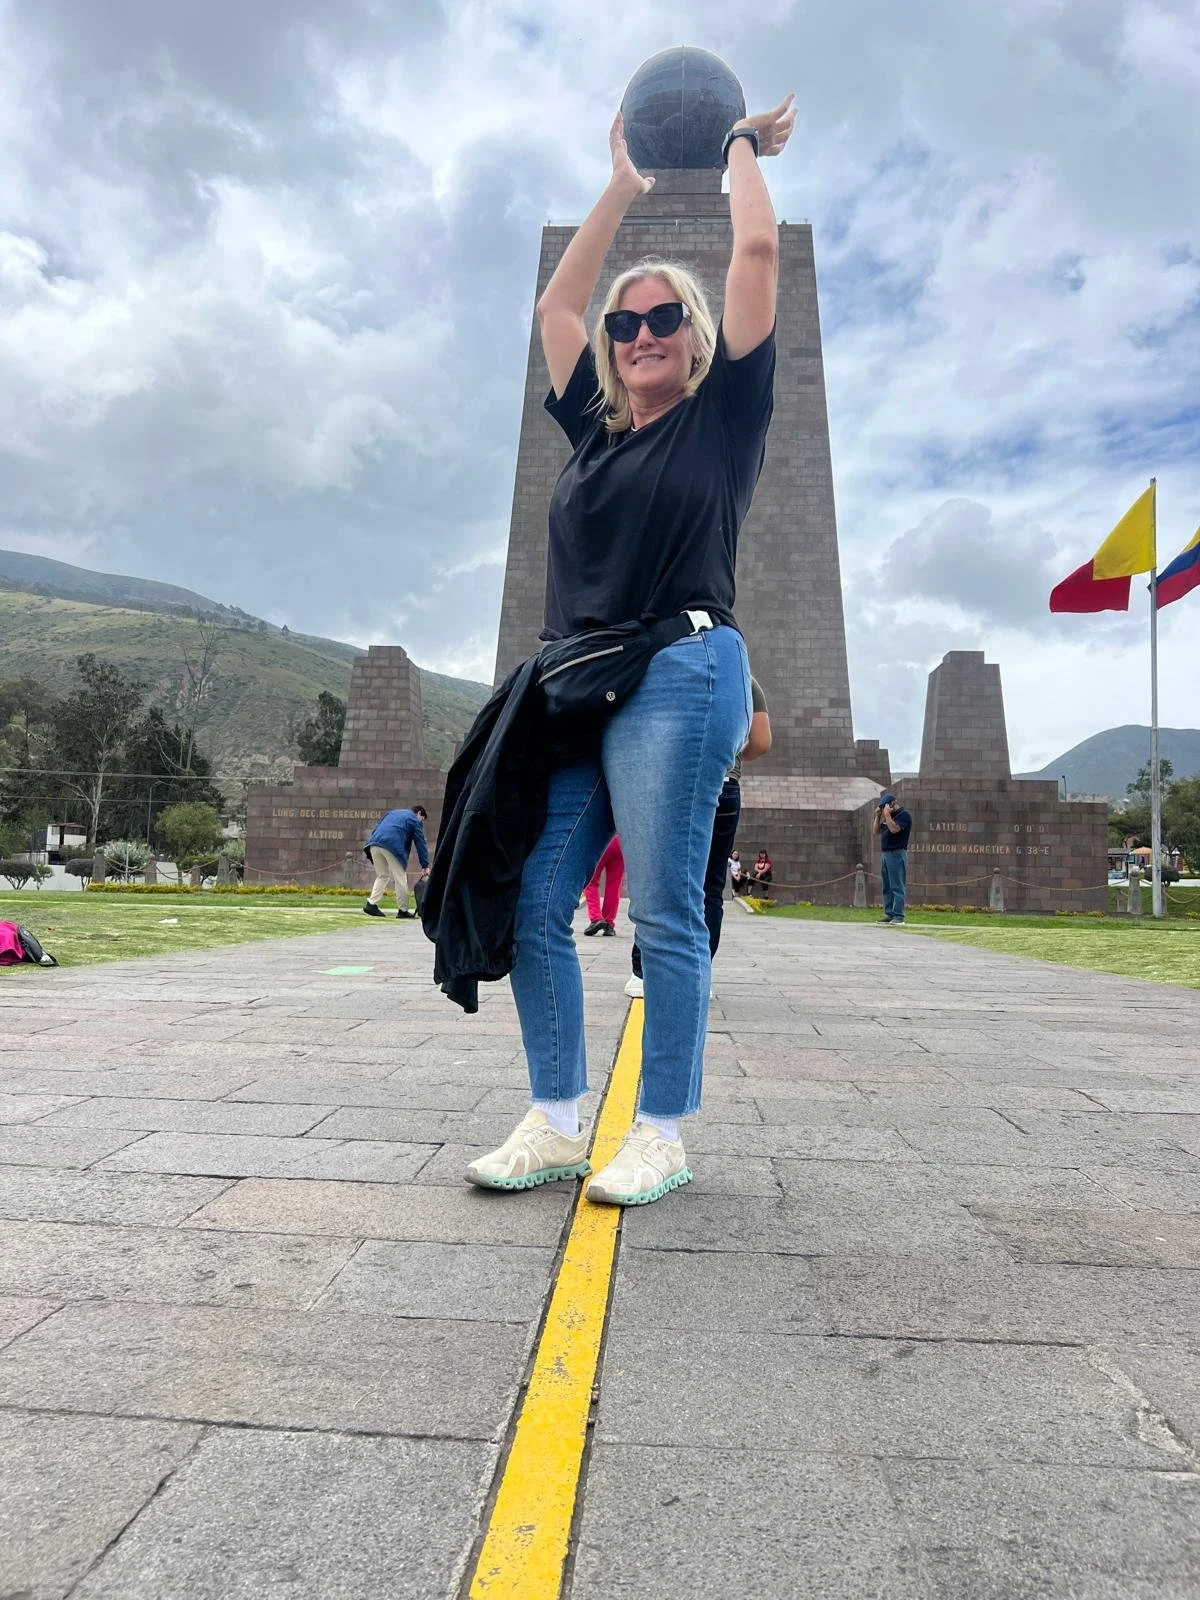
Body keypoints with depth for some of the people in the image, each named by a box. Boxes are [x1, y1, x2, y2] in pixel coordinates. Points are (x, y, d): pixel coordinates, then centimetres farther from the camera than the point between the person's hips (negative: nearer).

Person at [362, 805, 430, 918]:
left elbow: (375, 829, 28)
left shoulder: (392, 813, 34)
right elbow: (420, 843, 12)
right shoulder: (415, 820, 16)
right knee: (400, 878, 3)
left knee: (382, 876, 18)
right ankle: (402, 910, 6)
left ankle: (371, 904, 7)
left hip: (374, 844, 6)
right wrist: (425, 866, 13)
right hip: (392, 845, -6)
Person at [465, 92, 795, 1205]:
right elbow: (555, 304, 33)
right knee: (531, 900, -2)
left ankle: (662, 1137, 4)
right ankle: (555, 1122, 8)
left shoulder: (723, 414, 11)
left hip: (678, 673, -5)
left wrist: (741, 145, 27)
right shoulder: (594, 428, 23)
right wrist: (623, 186, 39)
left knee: (664, 913, -7)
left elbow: (758, 253, 10)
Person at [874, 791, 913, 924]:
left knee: (897, 887, -10)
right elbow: (875, 831, 19)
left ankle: (898, 917, -12)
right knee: (887, 887, 9)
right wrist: (878, 816, 9)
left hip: (897, 854, -9)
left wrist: (887, 814, -15)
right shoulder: (888, 817, 19)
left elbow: (894, 829, -22)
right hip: (885, 854, 9)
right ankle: (889, 914, 13)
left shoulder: (903, 815, -7)